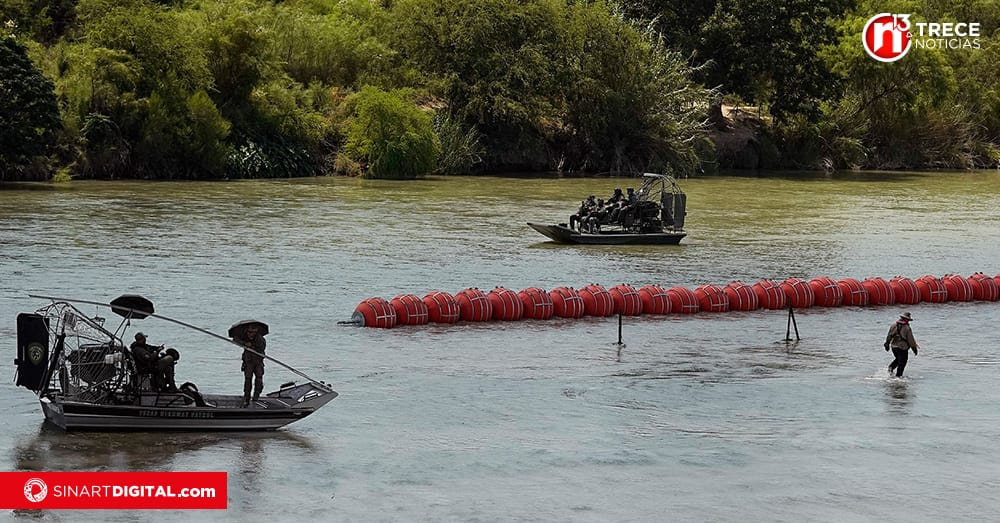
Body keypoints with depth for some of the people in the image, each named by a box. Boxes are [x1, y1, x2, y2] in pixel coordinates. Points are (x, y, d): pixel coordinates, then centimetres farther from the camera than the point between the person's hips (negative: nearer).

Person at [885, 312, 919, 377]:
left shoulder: (894, 325, 1)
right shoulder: (907, 328, -15)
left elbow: (889, 335, 8)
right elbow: (910, 340, -12)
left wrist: (887, 344, 20)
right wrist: (914, 348, -2)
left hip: (894, 346, 6)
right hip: (903, 348, -6)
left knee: (898, 359, 26)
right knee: (902, 363, 6)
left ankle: (891, 367, 5)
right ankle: (898, 375, 7)